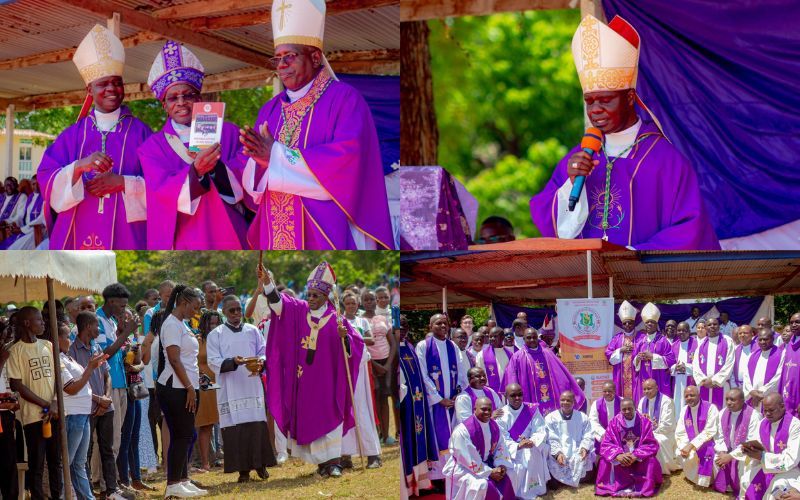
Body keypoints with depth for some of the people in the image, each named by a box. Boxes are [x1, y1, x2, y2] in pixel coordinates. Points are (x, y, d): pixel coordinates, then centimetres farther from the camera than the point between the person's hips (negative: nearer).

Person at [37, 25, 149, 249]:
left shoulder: (140, 132, 6)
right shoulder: (71, 135, 11)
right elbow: (48, 183, 0)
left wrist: (122, 182, -13)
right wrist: (79, 167, -18)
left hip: (125, 237, -1)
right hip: (78, 237, 1)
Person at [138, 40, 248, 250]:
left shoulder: (228, 132, 6)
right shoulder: (152, 148, 4)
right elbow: (164, 191, -12)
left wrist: (214, 167, -24)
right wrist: (196, 170, -30)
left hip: (227, 237, 1)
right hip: (181, 242, -1)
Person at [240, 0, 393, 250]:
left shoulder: (345, 99, -3)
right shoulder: (270, 109, 15)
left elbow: (348, 160, -18)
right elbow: (252, 183, 11)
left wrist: (277, 156, -16)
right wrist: (261, 159, -14)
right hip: (277, 237, 5)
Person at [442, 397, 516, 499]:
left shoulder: (494, 427, 0)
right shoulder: (462, 430, -23)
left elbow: (501, 449, 6)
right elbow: (469, 460, -24)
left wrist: (502, 466, -14)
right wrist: (490, 472, -23)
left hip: (485, 465, 7)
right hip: (463, 469, -7)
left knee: (506, 481, -10)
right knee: (483, 486, -31)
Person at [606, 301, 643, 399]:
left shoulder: (641, 337, 5)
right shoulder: (617, 338, 13)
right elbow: (608, 354, 7)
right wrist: (620, 350, -5)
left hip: (636, 375, -2)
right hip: (621, 377, 2)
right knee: (622, 398, -1)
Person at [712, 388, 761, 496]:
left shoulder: (753, 416, -22)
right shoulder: (723, 413, -3)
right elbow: (719, 437, 2)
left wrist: (731, 456, -26)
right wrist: (722, 453, -18)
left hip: (746, 453, -6)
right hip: (727, 450, 6)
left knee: (742, 462, -31)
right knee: (715, 458, -14)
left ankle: (743, 491, -9)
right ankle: (722, 485, 9)